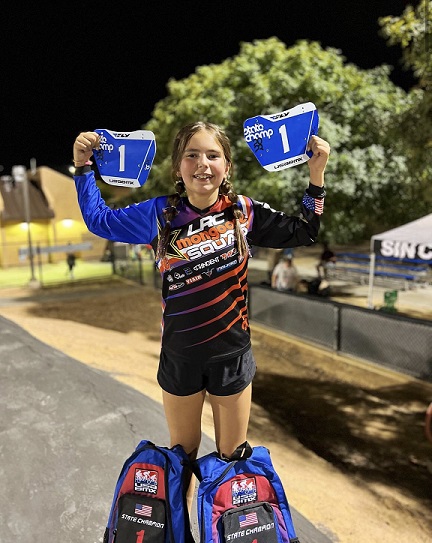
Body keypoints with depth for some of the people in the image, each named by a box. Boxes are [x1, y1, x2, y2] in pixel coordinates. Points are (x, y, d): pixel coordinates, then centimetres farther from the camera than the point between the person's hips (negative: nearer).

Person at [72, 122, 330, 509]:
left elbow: (303, 233, 4)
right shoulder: (160, 214, -6)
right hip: (179, 355, 1)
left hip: (232, 354, 0)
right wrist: (83, 168, -1)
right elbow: (98, 220, 7)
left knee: (233, 455, 19)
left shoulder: (245, 212, -6)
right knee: (182, 453, 23)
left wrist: (316, 175, -4)